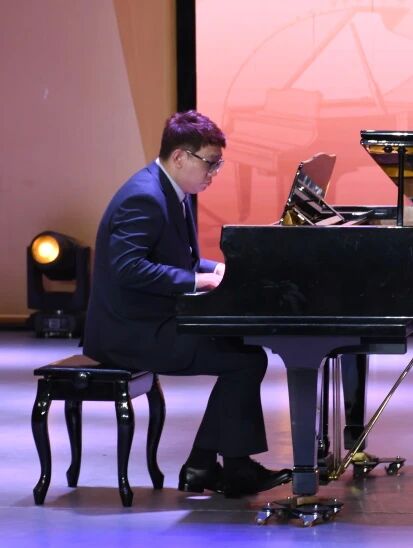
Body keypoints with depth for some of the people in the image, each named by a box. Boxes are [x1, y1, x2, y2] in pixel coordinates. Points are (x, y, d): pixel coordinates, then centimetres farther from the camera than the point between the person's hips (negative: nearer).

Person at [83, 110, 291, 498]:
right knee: (248, 360, -13)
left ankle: (203, 466, 8)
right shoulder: (145, 197, -20)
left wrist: (217, 270, 5)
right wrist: (197, 280, -25)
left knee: (242, 346, 6)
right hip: (131, 332, -11)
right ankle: (236, 469, 0)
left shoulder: (169, 191, 13)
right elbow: (127, 266, -29)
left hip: (151, 321, 11)